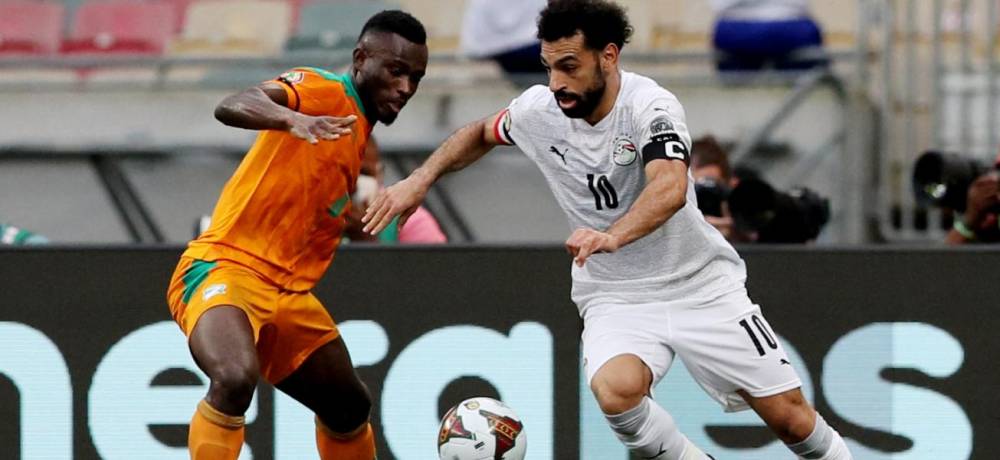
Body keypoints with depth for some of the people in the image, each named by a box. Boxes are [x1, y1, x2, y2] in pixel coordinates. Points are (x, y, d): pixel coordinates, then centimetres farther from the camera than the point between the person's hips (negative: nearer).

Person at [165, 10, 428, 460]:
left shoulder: (363, 140, 17)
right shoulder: (320, 90, -10)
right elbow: (230, 108, -31)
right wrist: (294, 120, -48)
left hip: (288, 293, 9)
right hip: (223, 268, -9)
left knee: (349, 407, 21)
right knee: (236, 378, -36)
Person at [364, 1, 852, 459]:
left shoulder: (650, 106, -23)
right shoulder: (537, 111, -8)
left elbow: (670, 187, -43)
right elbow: (481, 133, 17)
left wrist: (612, 236, -60)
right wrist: (420, 179, 3)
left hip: (699, 284, -2)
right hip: (615, 299, 3)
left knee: (789, 415, -3)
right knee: (615, 390, -31)